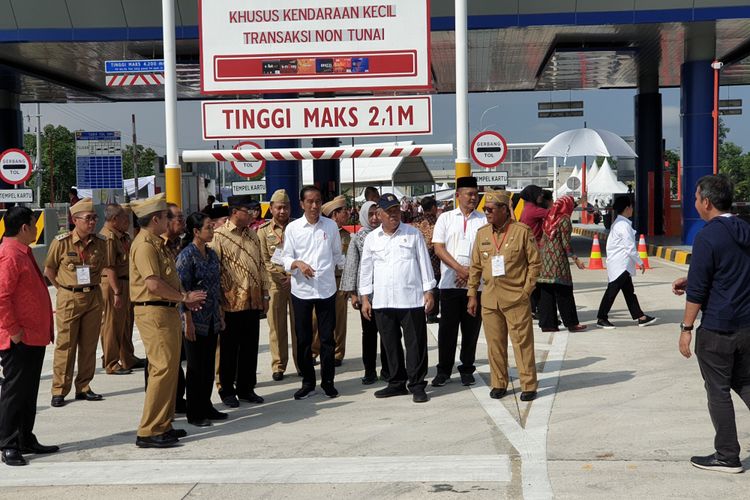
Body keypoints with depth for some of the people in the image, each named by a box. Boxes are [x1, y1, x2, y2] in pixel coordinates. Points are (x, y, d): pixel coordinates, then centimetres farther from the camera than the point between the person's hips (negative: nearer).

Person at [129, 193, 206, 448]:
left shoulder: (156, 243, 19)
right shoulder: (144, 245, -15)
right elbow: (154, 284, -23)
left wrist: (184, 298, 10)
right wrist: (184, 297, -13)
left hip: (166, 311, 11)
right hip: (154, 312, -11)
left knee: (169, 368, 13)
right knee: (163, 368, -11)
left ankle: (163, 425, 21)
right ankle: (149, 432, -8)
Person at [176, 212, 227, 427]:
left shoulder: (211, 254, 10)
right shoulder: (187, 255, -13)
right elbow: (183, 290, -15)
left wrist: (220, 315, 15)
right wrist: (188, 322, -17)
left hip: (212, 320, 7)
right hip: (196, 319, -7)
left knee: (209, 364, 12)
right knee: (196, 366, 1)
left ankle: (206, 407, 22)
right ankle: (194, 413, 10)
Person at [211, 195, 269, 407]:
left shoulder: (252, 235, 12)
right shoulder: (219, 236, -9)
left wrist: (265, 294, 14)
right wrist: (218, 301, -12)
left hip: (253, 301, 6)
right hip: (231, 303, -6)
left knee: (250, 348, 11)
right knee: (229, 349, 5)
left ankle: (246, 388, 22)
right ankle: (227, 390, 16)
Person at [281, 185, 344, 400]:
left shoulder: (331, 226, 3)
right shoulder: (292, 228, 0)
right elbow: (286, 258, 1)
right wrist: (298, 264, -18)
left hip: (326, 290, 0)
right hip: (301, 290, 0)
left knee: (327, 338, 5)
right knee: (303, 339, 6)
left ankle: (328, 382, 17)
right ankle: (308, 383, 18)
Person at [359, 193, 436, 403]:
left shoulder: (413, 234, 4)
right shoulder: (371, 238, 10)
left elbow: (424, 263, 4)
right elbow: (365, 269, 12)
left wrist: (428, 292, -1)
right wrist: (365, 298, 8)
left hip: (411, 299, -3)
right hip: (382, 302, 3)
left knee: (416, 344, -2)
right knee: (390, 345, 10)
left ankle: (417, 385, 5)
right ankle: (397, 383, 21)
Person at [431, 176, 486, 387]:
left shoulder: (484, 220, 6)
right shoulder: (445, 218, 7)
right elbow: (438, 248, -1)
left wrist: (471, 273, -10)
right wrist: (460, 269, -11)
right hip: (449, 282, 0)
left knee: (471, 328, 5)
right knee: (447, 328, 2)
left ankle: (467, 370, 17)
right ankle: (443, 370, 12)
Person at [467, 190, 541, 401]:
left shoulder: (522, 231, -4)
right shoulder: (482, 233, 8)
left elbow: (535, 263, -1)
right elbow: (475, 266, 13)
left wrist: (526, 289, -6)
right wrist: (472, 295, 9)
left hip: (516, 298, -4)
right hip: (489, 298, 4)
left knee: (522, 342, 0)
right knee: (495, 343, 9)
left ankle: (529, 386, 8)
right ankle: (499, 384, 20)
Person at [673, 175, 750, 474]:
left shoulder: (707, 237, -16)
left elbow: (698, 289, -17)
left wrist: (686, 328, -9)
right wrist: (691, 282, 19)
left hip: (717, 329, -7)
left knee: (718, 391, 4)